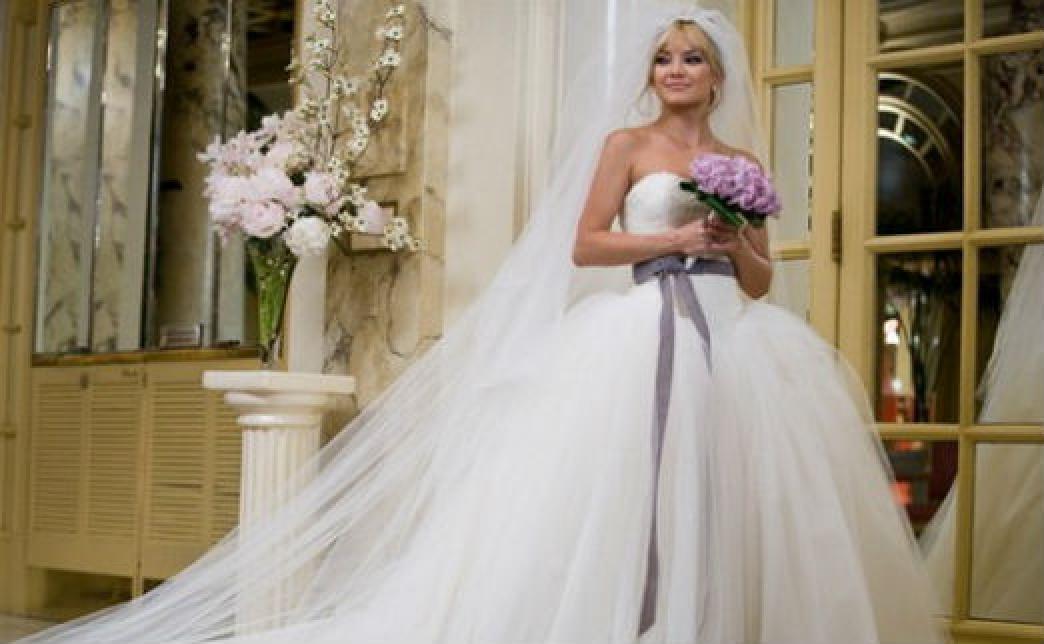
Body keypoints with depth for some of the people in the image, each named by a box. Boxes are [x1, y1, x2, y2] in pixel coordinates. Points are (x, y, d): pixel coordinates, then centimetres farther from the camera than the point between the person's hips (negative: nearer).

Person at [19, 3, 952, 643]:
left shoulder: (744, 162, 18)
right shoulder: (625, 141, 7)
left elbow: (759, 279, 19)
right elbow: (583, 245, -2)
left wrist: (736, 247, -3)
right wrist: (673, 237, -10)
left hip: (735, 342, 5)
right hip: (649, 336, -4)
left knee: (731, 495, -2)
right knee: (626, 491, -14)